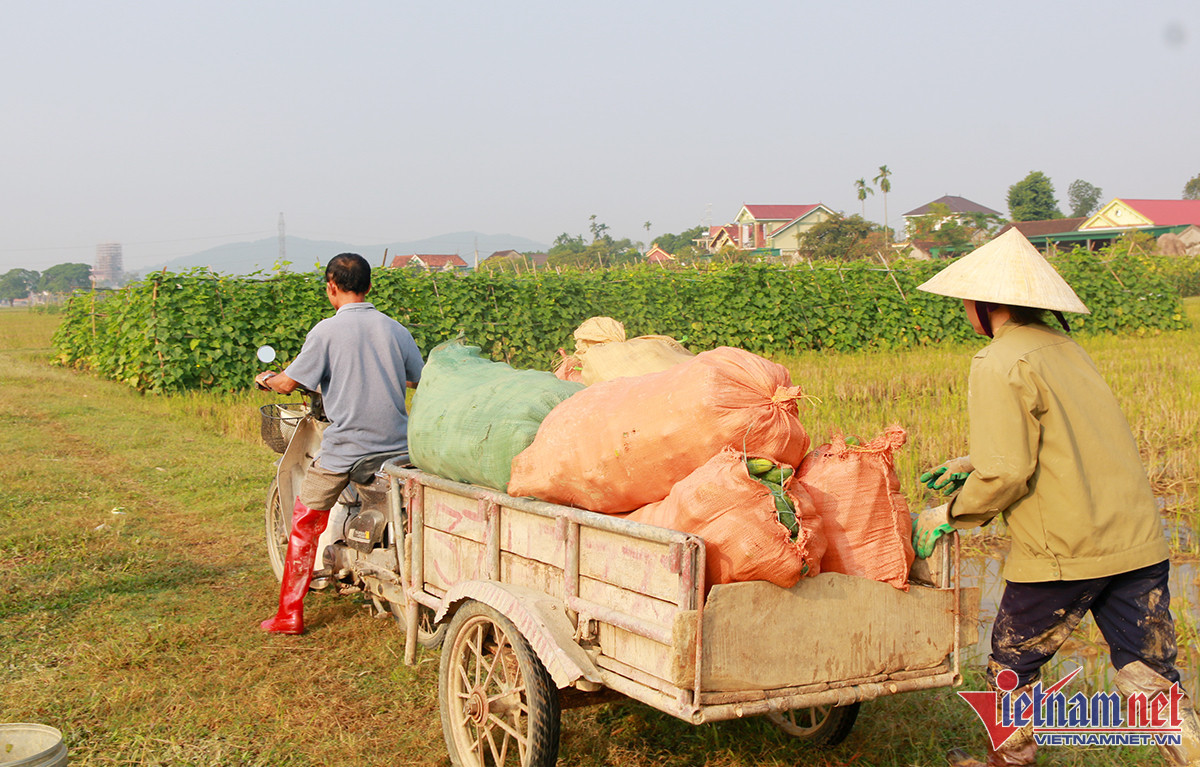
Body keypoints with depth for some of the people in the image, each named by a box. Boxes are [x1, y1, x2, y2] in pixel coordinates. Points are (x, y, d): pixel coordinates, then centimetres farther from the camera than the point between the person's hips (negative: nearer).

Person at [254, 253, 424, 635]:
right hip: (397, 445, 4)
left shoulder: (327, 331, -7)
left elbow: (289, 383, -5)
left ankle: (290, 615, 10)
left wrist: (266, 379, 18)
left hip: (344, 447, -3)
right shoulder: (396, 330, 5)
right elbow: (423, 381, 16)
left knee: (304, 524, 10)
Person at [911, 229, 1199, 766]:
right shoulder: (1063, 347, 13)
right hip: (1138, 541, 7)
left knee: (1012, 666, 17)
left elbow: (1006, 474, -18)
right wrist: (977, 462, 26)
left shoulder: (1000, 364, -13)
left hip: (1063, 553, -7)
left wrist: (949, 514, -3)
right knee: (1151, 682, 10)